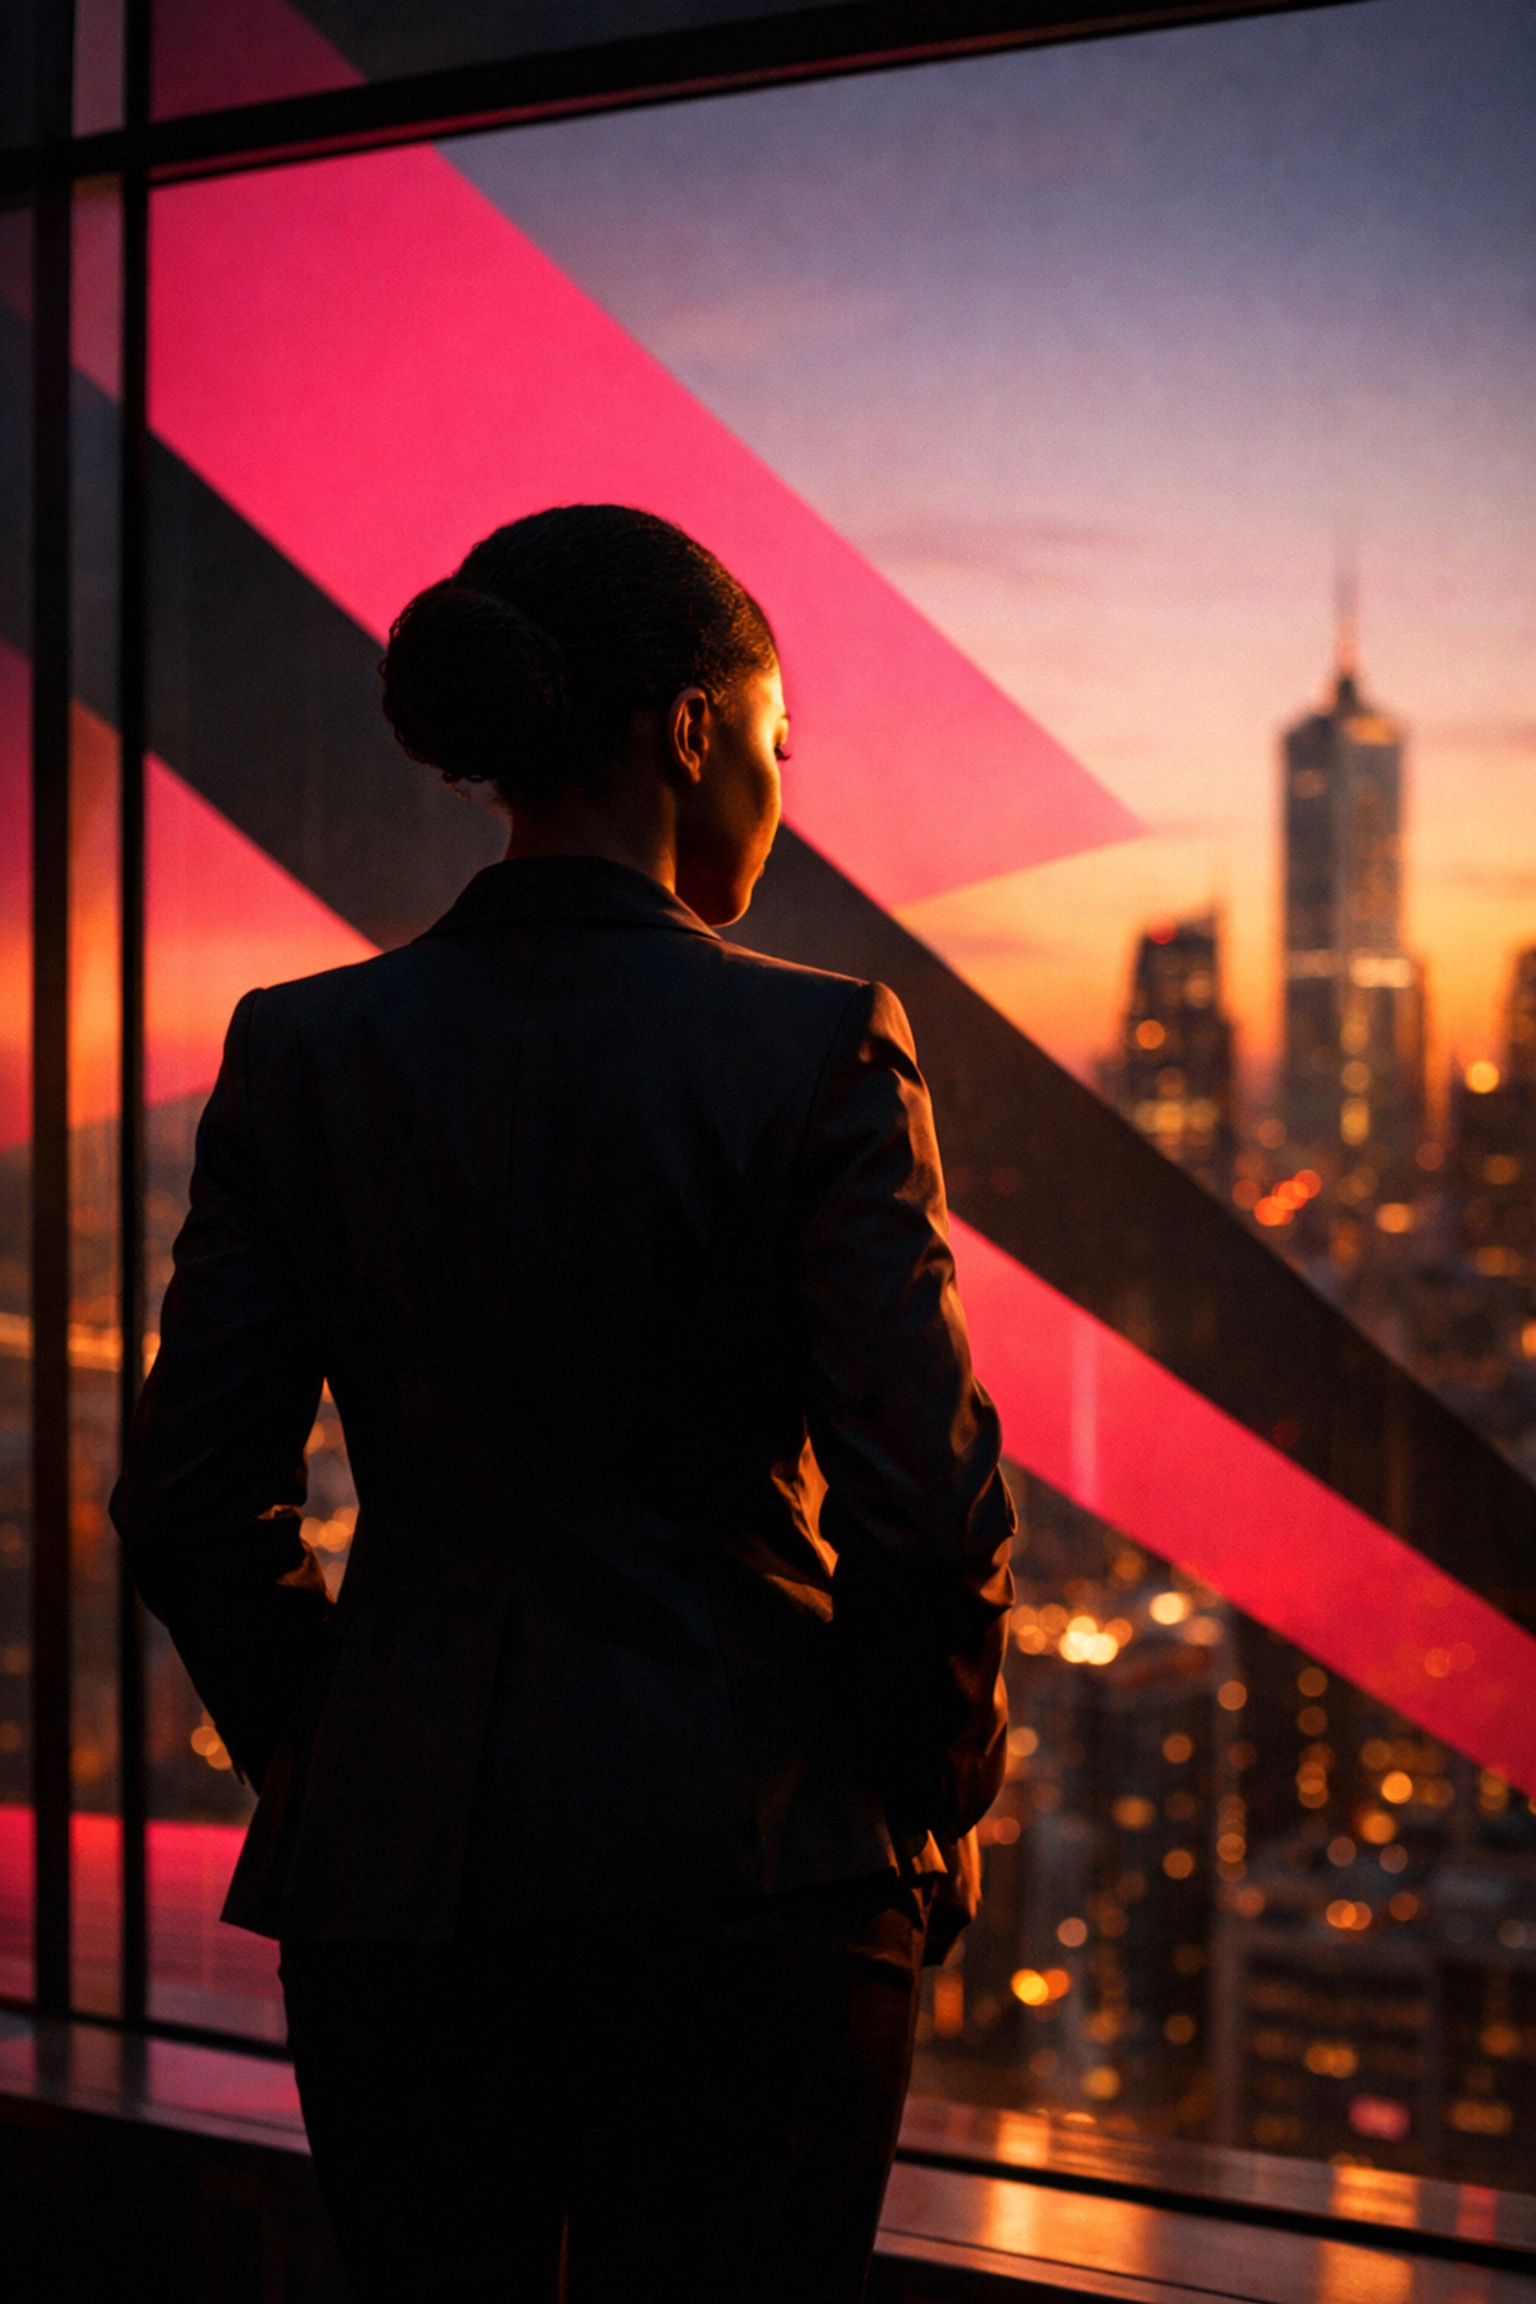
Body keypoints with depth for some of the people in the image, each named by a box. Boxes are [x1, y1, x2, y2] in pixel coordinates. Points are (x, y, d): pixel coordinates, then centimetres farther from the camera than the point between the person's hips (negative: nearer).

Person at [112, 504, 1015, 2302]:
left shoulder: (303, 1052, 0)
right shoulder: (819, 1050, -9)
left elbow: (188, 1506, 1)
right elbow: (925, 1509, -12)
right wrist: (938, 1809, 4)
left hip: (391, 1877, 3)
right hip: (744, 1874, -3)